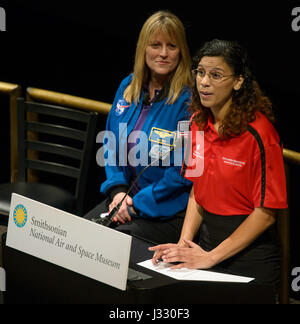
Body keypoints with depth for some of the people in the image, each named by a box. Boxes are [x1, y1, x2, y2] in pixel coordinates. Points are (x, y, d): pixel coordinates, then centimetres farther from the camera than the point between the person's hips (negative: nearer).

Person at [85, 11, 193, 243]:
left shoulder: (188, 101, -14)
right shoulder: (128, 87, 9)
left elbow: (183, 171, -16)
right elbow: (112, 146, 16)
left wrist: (137, 204, -15)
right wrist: (117, 190, -1)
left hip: (166, 213, -7)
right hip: (126, 195, 7)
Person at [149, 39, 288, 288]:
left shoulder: (258, 133, -16)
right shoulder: (199, 122, 6)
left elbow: (266, 213, -14)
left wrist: (211, 257, -16)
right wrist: (183, 244, -2)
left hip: (248, 250, -6)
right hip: (206, 237, 6)